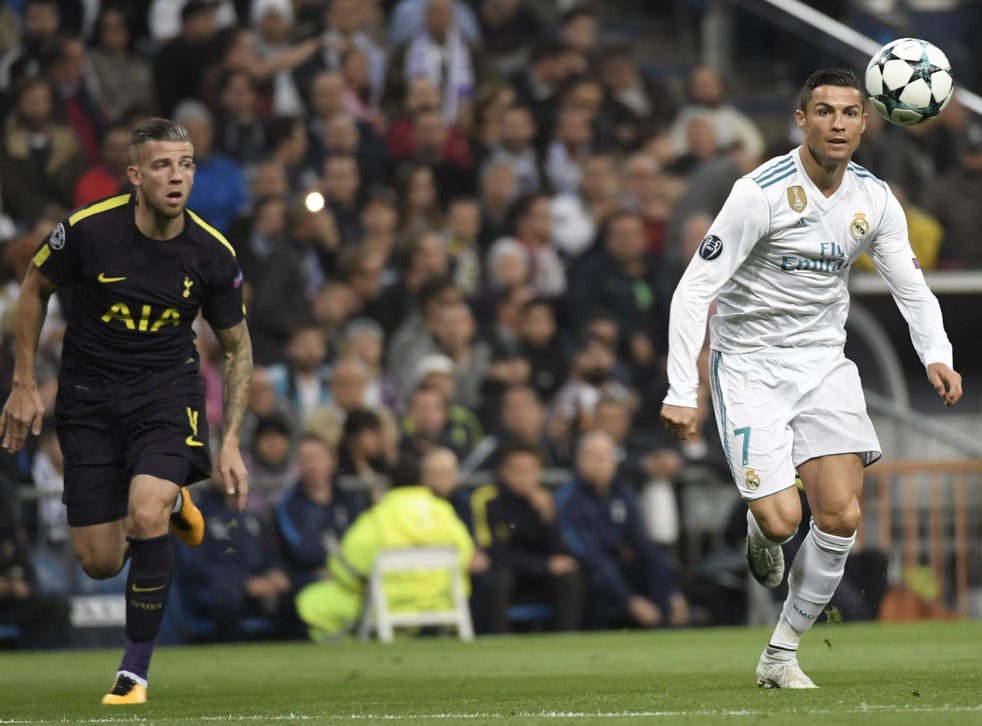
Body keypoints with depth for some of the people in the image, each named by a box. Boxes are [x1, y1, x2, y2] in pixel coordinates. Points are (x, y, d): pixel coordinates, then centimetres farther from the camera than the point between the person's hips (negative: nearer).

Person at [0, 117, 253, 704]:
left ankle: (135, 670, -9)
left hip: (167, 391, -1)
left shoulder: (212, 254, -12)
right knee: (100, 562, 1)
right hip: (89, 399, 1)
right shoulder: (89, 228, -16)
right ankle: (169, 501, 37)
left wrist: (231, 441, -6)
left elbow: (238, 347, 2)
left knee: (145, 518, -26)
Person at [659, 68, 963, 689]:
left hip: (824, 363, 5)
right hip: (750, 365, -5)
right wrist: (682, 393, -23)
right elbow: (694, 292, -18)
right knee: (783, 518, -17)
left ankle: (781, 656, 6)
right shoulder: (762, 192, -18)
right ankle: (759, 528, 23)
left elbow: (911, 286, 8)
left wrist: (937, 356, -12)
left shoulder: (874, 200, 0)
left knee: (841, 517, -10)